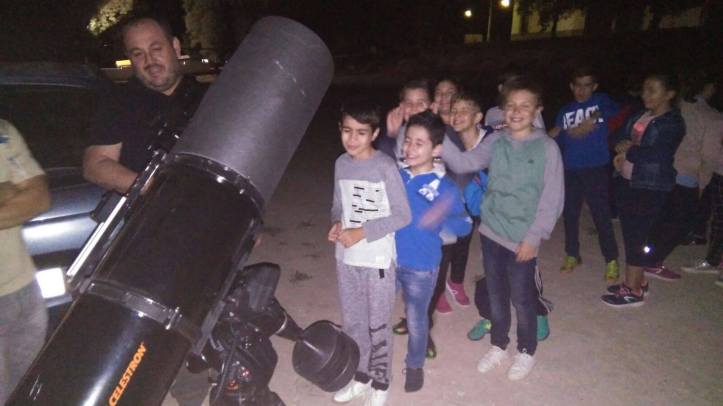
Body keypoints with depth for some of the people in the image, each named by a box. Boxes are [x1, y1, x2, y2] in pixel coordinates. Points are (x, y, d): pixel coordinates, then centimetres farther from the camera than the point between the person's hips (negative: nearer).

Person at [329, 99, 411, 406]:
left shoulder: (386, 167, -15)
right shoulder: (341, 164, 1)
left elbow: (402, 215, -14)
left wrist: (362, 232, -19)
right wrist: (337, 224, -9)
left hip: (378, 258, -5)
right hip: (346, 257, 5)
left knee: (377, 325, 9)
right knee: (352, 322, 18)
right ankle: (361, 376, 39)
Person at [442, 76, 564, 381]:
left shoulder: (547, 147, -8)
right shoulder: (496, 141, 2)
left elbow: (552, 198, -9)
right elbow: (464, 163, -7)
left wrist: (534, 237, -12)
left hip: (522, 238, -3)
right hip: (491, 230, 4)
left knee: (522, 297, 8)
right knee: (495, 293, 16)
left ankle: (526, 351, 33)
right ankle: (498, 346, 37)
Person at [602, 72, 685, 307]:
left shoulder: (673, 123, -12)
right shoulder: (640, 116, 11)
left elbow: (655, 154, -23)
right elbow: (622, 137, 20)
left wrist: (628, 150, -9)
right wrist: (622, 151, -1)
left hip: (650, 189, -8)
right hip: (628, 183, 8)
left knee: (636, 237, -3)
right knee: (631, 235, 15)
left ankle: (633, 291, 8)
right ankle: (638, 281, 30)